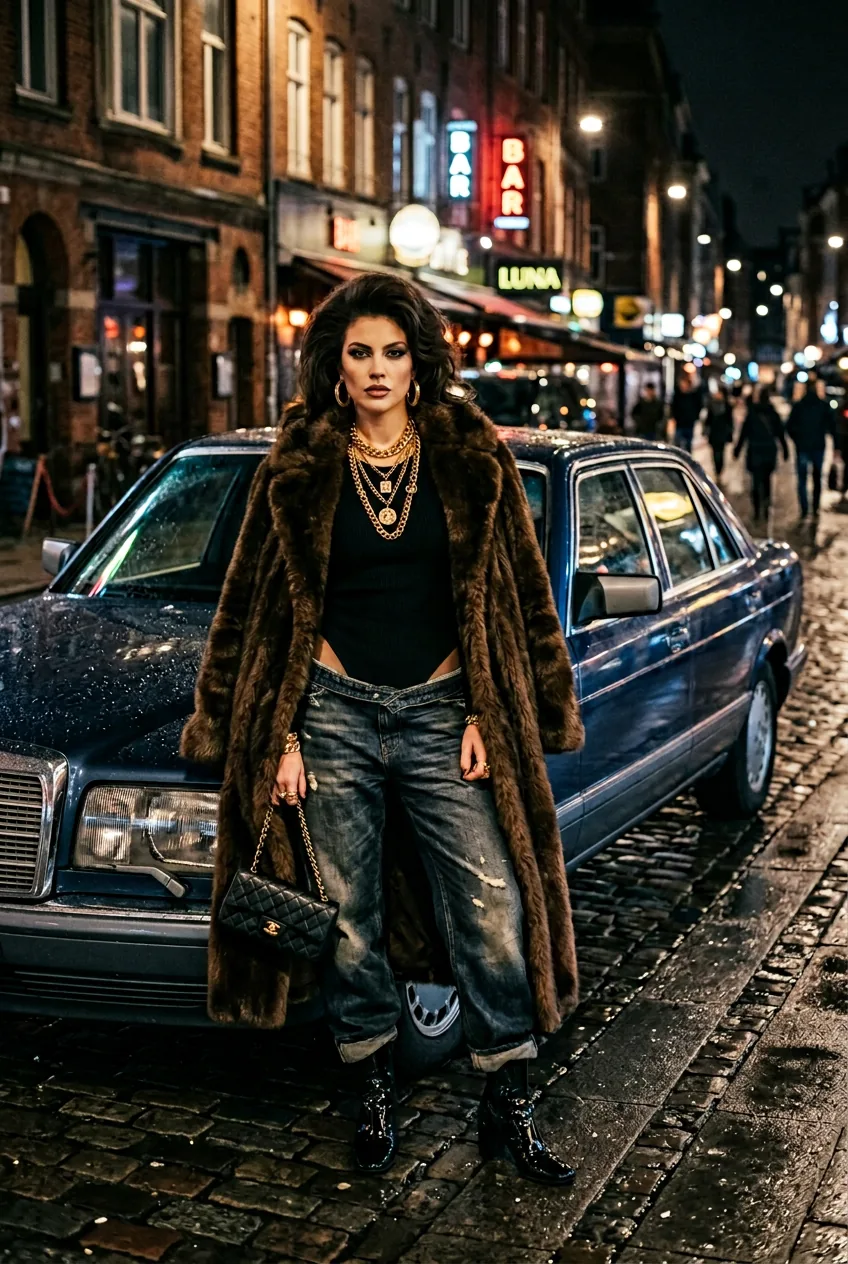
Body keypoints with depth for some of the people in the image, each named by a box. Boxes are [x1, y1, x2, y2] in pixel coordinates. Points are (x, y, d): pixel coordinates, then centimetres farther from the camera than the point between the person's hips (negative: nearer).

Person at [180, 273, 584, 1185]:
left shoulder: (473, 460, 2)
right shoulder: (299, 470, 2)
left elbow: (515, 599, 4)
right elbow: (265, 609, 5)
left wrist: (485, 717, -2)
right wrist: (282, 736, 0)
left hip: (442, 714, 0)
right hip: (335, 714, 0)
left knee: (492, 909, -1)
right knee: (351, 920, 9)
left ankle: (508, 1110, 14)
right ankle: (373, 1094, 28)